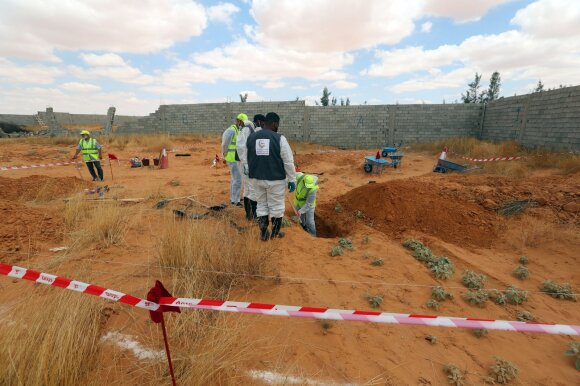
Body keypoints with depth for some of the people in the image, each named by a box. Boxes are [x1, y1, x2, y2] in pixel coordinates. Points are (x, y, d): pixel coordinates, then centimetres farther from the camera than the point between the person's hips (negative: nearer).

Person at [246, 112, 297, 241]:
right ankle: (275, 233, 24)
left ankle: (264, 233, 22)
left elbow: (248, 159, 11)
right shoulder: (280, 139, -11)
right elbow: (288, 162, -11)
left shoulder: (251, 138, 3)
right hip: (276, 179, -4)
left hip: (256, 178, 4)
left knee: (261, 205, 17)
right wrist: (292, 180, -3)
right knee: (276, 206, 11)